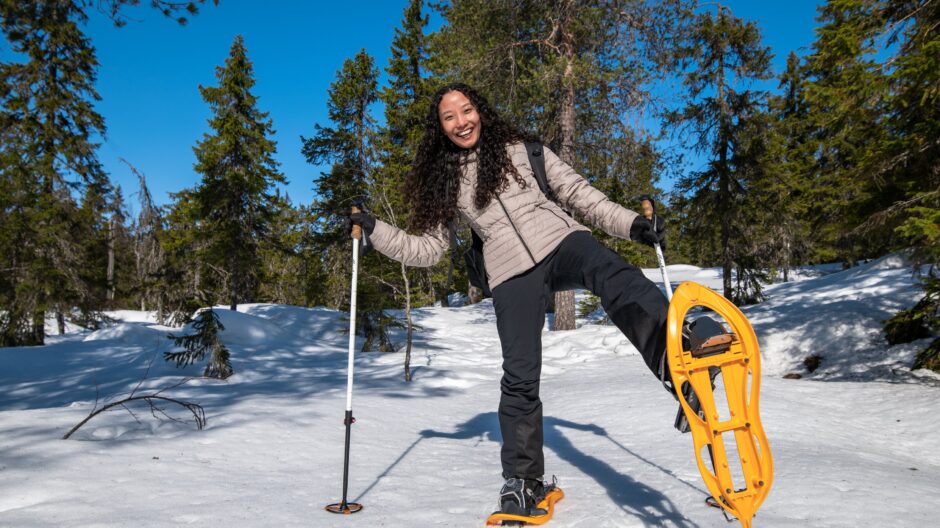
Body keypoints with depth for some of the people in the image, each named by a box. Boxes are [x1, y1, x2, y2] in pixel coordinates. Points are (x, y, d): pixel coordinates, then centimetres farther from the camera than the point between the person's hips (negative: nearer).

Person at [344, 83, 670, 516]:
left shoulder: (519, 147, 16)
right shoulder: (442, 179, 19)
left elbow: (575, 189, 14)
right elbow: (428, 249, 19)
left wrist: (628, 223, 5)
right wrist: (375, 231, 10)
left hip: (558, 238, 0)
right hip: (511, 272, 1)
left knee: (615, 277, -35)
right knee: (520, 377, -6)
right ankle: (523, 480, 10)